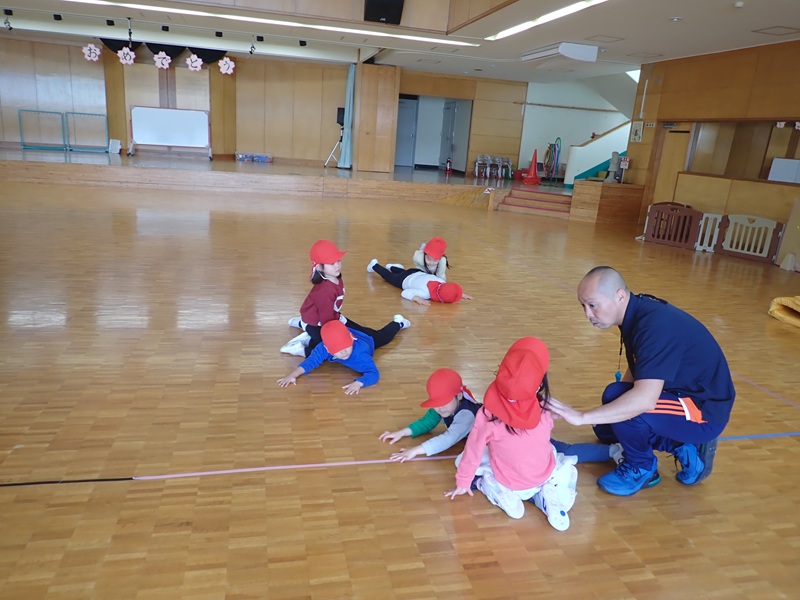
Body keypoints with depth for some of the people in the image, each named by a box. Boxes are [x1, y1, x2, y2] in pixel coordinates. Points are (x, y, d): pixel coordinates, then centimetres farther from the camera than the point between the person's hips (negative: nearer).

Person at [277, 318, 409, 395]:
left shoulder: (360, 354, -55)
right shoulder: (324, 348, -45)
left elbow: (374, 373, -60)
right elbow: (311, 360, -44)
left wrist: (359, 382, -79)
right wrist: (293, 375, -60)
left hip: (367, 338, 0)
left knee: (383, 336, 33)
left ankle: (398, 323, 61)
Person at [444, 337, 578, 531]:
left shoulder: (488, 415, -27)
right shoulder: (543, 411, -20)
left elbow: (472, 453, -13)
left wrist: (462, 482, 5)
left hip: (508, 485, 0)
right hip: (544, 479, 1)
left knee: (463, 461, 17)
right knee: (566, 466, 30)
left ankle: (502, 495, 0)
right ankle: (549, 498, 2)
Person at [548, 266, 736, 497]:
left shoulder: (655, 325, -30)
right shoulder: (638, 311, -2)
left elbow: (645, 399, -39)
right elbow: (638, 372, 11)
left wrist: (582, 416, -37)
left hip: (705, 410, -9)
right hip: (682, 395, 9)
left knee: (616, 398, -29)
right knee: (606, 428, 14)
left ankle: (641, 468, -4)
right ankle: (685, 448, 14)